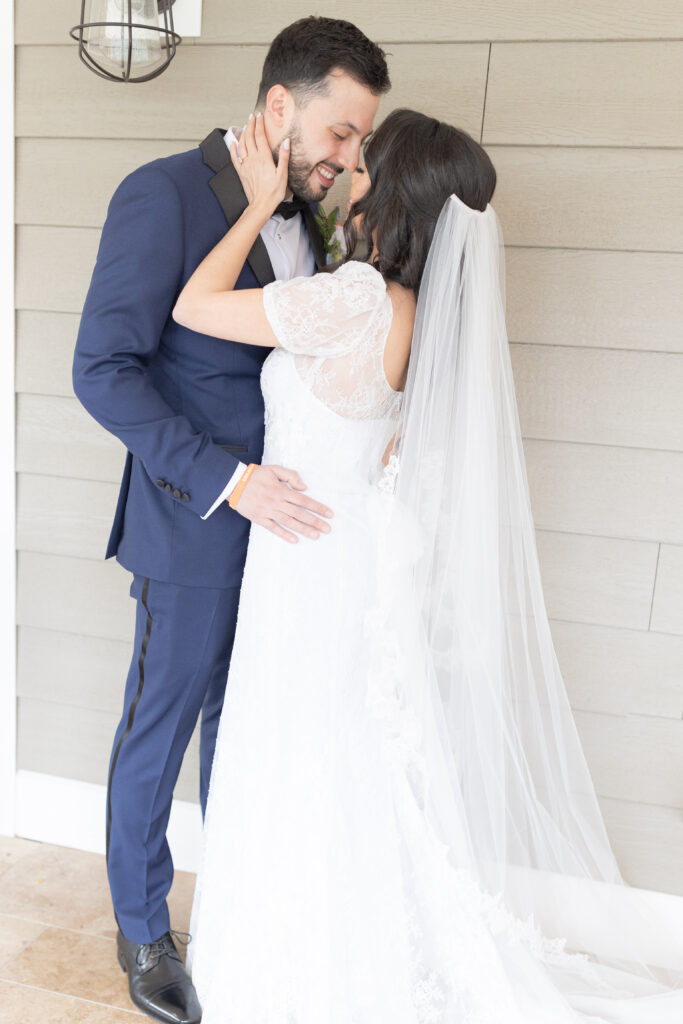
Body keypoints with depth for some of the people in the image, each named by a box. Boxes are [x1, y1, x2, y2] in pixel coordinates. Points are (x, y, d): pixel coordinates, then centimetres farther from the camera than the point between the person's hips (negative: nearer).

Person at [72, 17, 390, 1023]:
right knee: (158, 731, 11)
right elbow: (103, 369, -18)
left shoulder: (305, 217, 8)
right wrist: (227, 478, -24)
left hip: (284, 520, 7)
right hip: (196, 529, -6)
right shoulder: (163, 194, -13)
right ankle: (142, 929, 35)